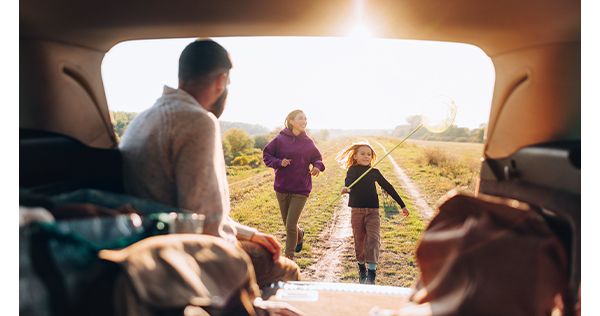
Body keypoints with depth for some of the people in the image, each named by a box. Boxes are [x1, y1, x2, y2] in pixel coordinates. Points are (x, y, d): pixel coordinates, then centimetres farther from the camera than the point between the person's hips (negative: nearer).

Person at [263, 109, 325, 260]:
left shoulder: (308, 143, -1)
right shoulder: (280, 139, -5)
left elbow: (317, 159, 10)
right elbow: (266, 154, 1)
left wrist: (317, 167, -12)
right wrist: (279, 162, -16)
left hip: (301, 190, -1)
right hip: (282, 188, 1)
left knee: (291, 225, -6)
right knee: (287, 224, 15)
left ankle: (289, 257, 15)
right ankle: (300, 235, 50)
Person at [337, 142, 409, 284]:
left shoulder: (374, 172, 7)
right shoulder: (352, 170, 1)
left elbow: (388, 187, 12)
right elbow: (348, 183, -17)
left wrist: (402, 205, 14)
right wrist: (345, 189, -43)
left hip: (373, 211, 1)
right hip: (357, 210, -1)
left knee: (373, 239, -12)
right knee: (359, 240, 8)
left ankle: (371, 271, -13)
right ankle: (362, 267, 27)